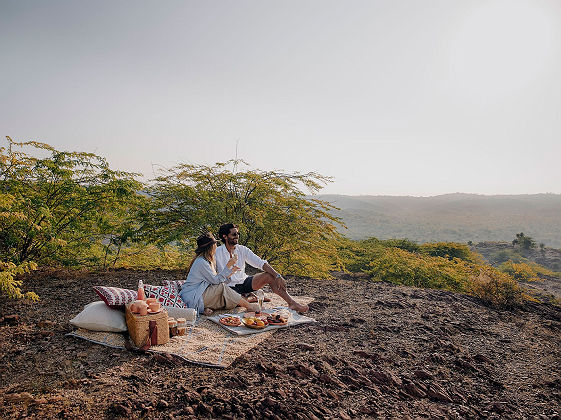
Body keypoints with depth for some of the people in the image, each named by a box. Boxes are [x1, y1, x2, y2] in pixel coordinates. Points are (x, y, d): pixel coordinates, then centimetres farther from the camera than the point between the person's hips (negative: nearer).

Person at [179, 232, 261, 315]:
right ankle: (248, 306, -13)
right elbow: (216, 281, -19)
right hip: (192, 296, -10)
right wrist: (228, 266, -16)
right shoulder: (201, 262, -19)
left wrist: (231, 271, 7)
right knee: (222, 287, -20)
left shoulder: (207, 260, 12)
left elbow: (214, 279, 9)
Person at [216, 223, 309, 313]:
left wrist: (277, 276, -21)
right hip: (229, 286, -3)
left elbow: (261, 263, -9)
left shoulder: (242, 249, 1)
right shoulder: (217, 252, -8)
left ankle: (292, 303, -20)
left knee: (269, 275, -19)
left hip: (244, 282, 3)